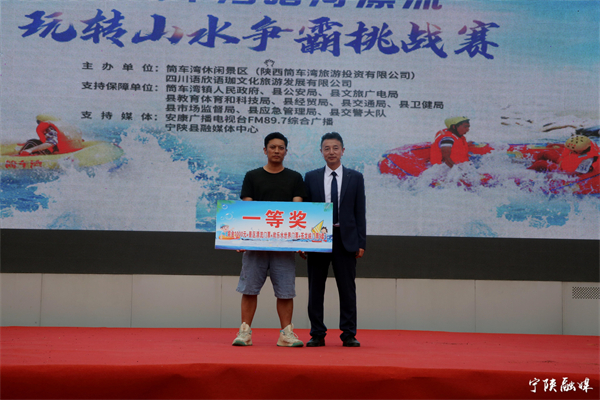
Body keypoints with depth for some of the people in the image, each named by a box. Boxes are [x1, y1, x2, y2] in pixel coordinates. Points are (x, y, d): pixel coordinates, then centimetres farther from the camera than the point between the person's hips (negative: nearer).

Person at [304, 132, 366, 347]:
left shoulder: (355, 177, 6)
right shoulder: (311, 177, 8)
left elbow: (360, 212, 4)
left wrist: (361, 242, -2)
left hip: (345, 239, -1)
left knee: (347, 289, 2)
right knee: (315, 289, 5)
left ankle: (349, 335, 10)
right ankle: (317, 334, 14)